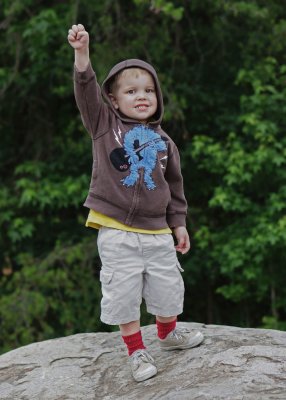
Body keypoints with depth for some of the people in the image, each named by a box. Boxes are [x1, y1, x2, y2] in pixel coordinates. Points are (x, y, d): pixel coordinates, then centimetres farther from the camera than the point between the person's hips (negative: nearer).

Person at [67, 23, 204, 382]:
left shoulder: (163, 141, 7)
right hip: (116, 232, -3)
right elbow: (87, 90, -14)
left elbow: (174, 185, 12)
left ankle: (168, 335, 42)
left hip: (157, 231, 3)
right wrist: (82, 53, -28)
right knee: (124, 293, 2)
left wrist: (179, 225, 13)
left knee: (168, 288, 13)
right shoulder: (104, 125, 1)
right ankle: (136, 351, 21)